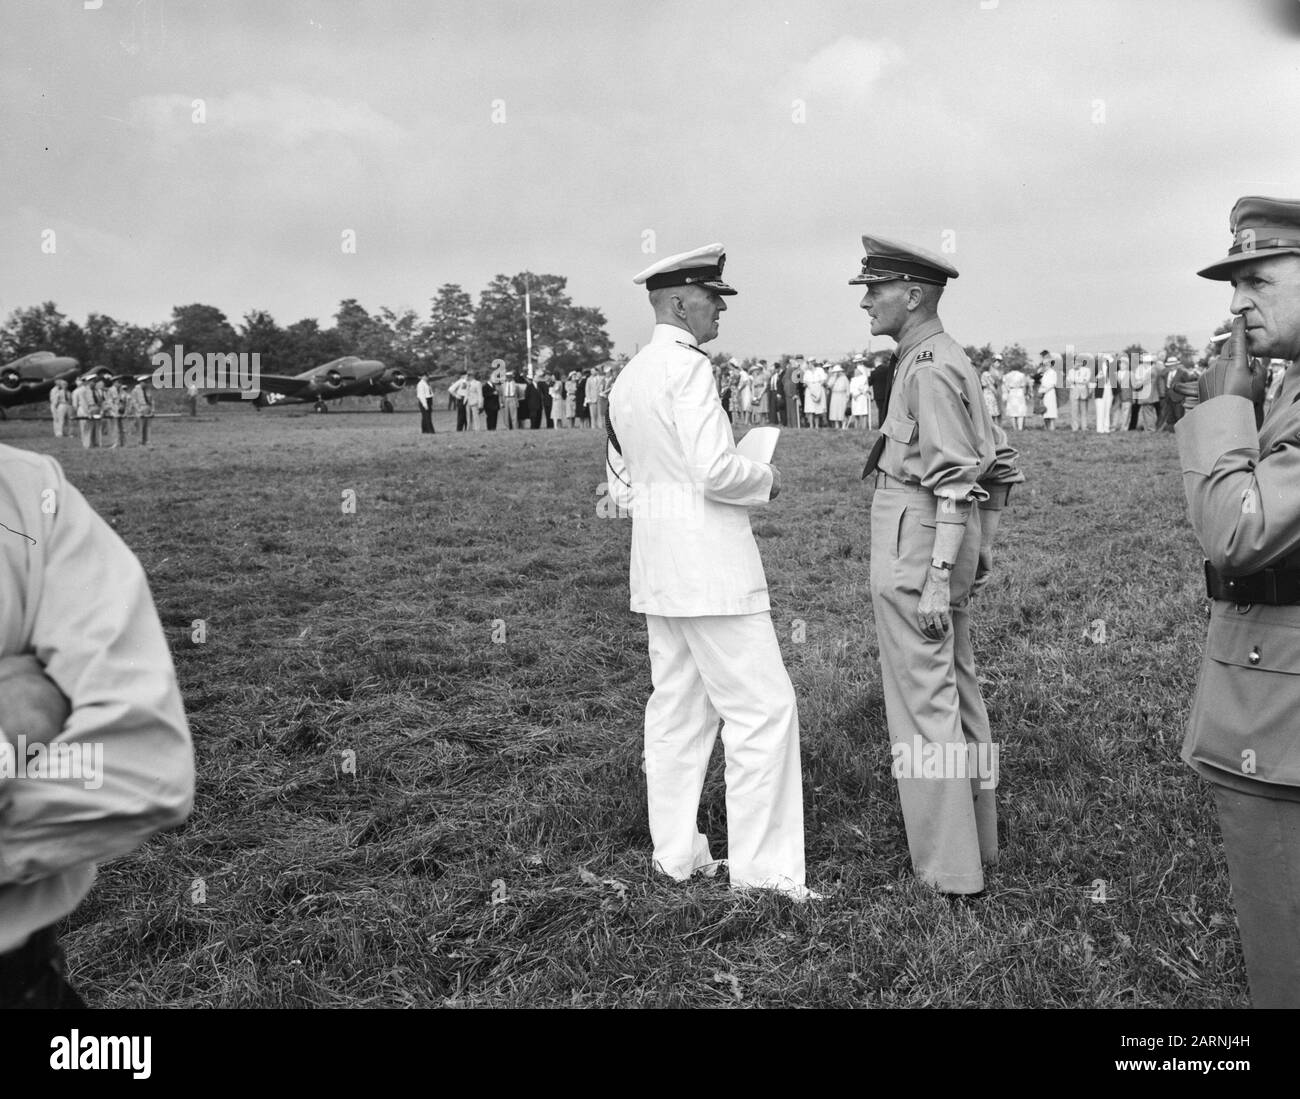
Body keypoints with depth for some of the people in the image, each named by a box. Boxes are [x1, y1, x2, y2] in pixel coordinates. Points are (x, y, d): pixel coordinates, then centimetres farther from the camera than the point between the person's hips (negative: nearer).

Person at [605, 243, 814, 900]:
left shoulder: (627, 378, 15)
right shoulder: (688, 366, -13)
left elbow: (621, 482, 21)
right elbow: (714, 470, -21)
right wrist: (765, 480, -4)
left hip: (655, 562, 10)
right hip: (708, 561, -10)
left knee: (676, 709, 13)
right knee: (763, 707, -4)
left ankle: (676, 853, 21)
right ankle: (760, 867, 1)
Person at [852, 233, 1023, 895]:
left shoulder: (930, 368, -15)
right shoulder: (952, 361, 15)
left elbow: (955, 481, -21)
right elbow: (998, 460, 18)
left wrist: (936, 577, -23)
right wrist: (984, 546, 21)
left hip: (917, 549, -10)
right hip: (951, 545, 10)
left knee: (924, 703, -4)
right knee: (957, 692, 16)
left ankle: (948, 865, 4)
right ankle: (976, 837, 29)